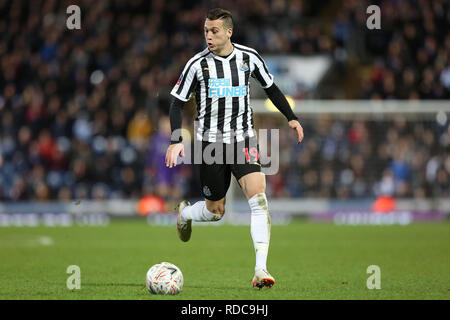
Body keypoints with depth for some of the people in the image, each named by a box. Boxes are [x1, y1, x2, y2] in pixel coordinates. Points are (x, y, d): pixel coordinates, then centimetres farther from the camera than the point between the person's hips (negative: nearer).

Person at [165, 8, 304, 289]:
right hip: (211, 143, -1)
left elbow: (271, 88, 16)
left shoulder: (249, 57, 0)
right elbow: (178, 103, -1)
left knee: (259, 196, -21)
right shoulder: (198, 64, -6)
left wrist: (291, 117, 9)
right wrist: (176, 141, -12)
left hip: (244, 139, 1)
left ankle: (261, 270, -23)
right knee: (215, 211, 7)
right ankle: (184, 212, 45)